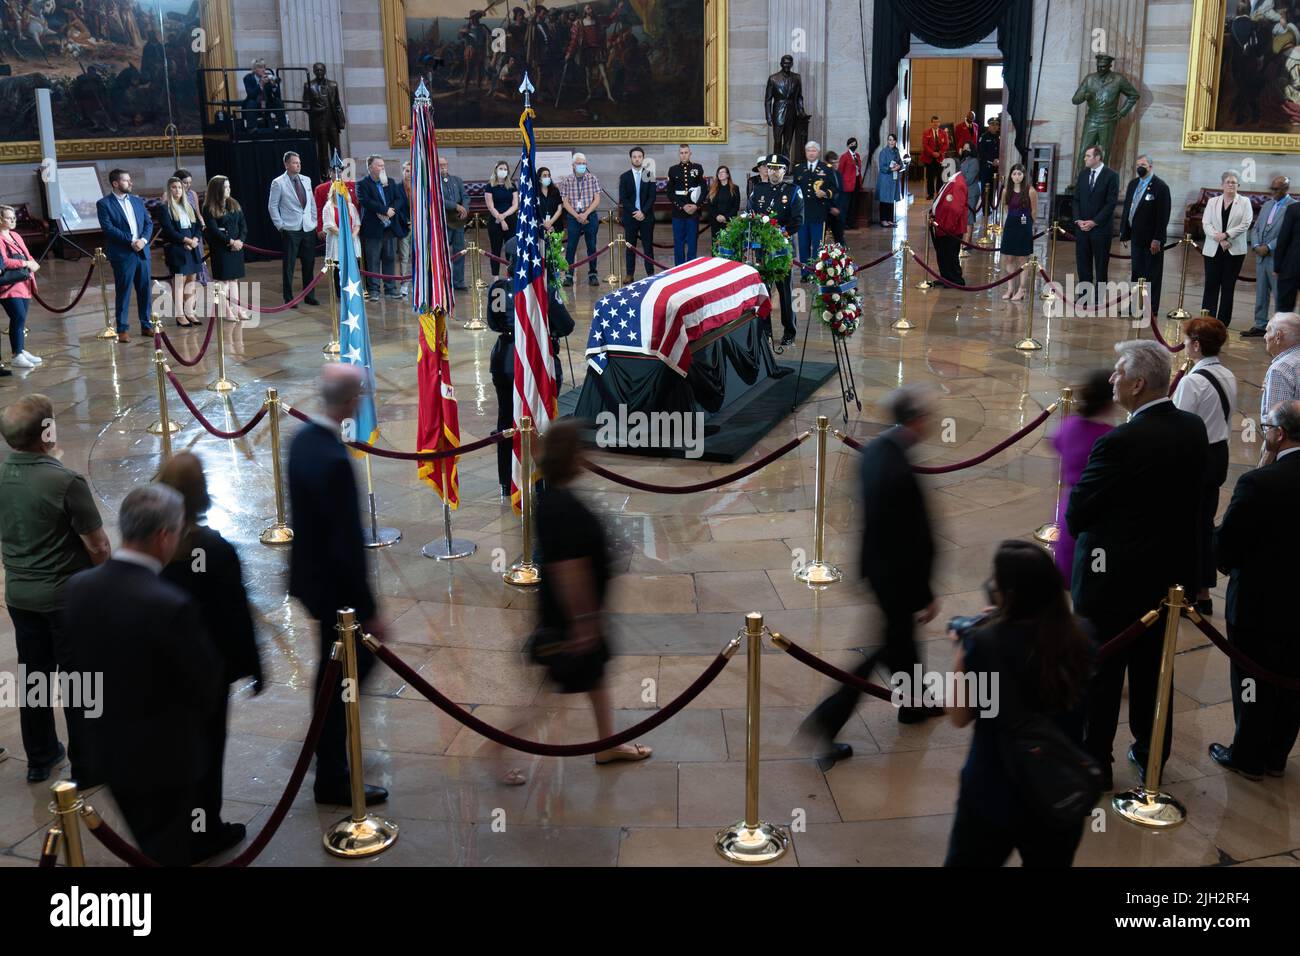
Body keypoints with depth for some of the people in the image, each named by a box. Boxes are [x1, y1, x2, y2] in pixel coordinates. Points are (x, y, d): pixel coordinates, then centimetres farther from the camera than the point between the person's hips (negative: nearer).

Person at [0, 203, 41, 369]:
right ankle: (17, 355, -10)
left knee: (21, 319, 11)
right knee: (18, 317, -14)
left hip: (24, 284, 8)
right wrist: (25, 263, -18)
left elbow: (26, 255, 19)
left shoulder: (15, 236, 18)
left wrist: (33, 263, -2)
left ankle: (22, 351, 19)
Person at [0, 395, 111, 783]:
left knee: (33, 675, 19)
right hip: (69, 597, -6)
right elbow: (98, 546, -18)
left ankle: (40, 758, 34)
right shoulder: (66, 482, -25)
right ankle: (86, 766, 18)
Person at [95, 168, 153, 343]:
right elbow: (108, 228, -12)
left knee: (145, 290, 8)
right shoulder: (104, 204, -2)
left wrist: (143, 239, -9)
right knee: (123, 292, -1)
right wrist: (131, 242, -16)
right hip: (122, 254, -5)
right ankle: (122, 330, 4)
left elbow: (148, 222, 10)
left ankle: (146, 325, 18)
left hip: (142, 252, 5)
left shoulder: (137, 201, 15)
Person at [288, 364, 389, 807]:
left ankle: (328, 744, 40)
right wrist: (369, 610, -17)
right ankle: (332, 779, 22)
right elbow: (346, 544, -26)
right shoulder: (335, 460, -29)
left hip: (308, 571, 9)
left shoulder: (302, 439, -1)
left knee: (356, 656, 25)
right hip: (333, 584, -9)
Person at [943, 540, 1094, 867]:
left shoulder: (984, 643, -22)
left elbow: (960, 717, -11)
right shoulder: (1080, 635, -10)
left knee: (968, 860, 18)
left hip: (994, 796, -3)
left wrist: (963, 651, -2)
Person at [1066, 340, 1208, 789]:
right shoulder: (1194, 429, -3)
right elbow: (1190, 498, 6)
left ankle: (1094, 763, 21)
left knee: (1100, 674, 9)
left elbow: (1077, 512, -18)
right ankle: (1151, 756, 35)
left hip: (1113, 577, -7)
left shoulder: (1121, 442, -26)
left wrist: (1083, 536, 2)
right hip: (1167, 571, 7)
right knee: (1151, 670, 21)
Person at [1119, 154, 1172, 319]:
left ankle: (1152, 310, 5)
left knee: (1152, 276, 0)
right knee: (1137, 273, 11)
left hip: (1152, 239, -7)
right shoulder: (1133, 184, 11)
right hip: (1137, 237, 7)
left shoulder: (1160, 186, -11)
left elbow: (1163, 215, -14)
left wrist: (1157, 239, -18)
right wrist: (1124, 233, 11)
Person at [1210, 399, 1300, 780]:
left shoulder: (1258, 484, -27)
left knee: (1252, 684, 12)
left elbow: (1224, 546, -21)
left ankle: (1248, 757, 27)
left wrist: (1229, 563, 0)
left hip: (1259, 604, -6)